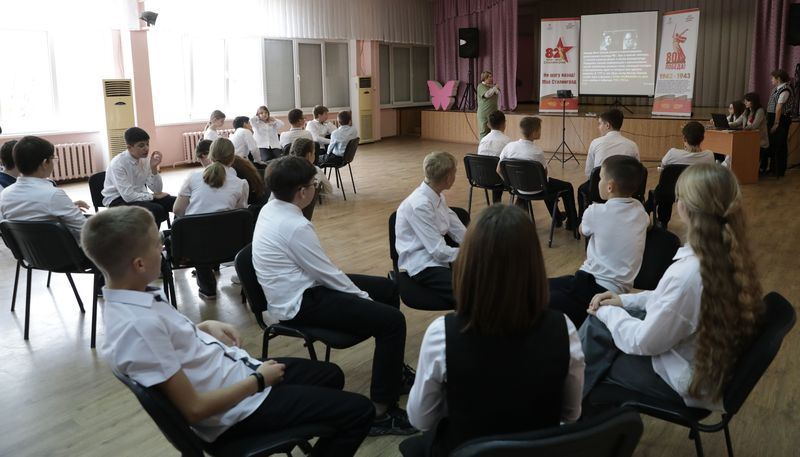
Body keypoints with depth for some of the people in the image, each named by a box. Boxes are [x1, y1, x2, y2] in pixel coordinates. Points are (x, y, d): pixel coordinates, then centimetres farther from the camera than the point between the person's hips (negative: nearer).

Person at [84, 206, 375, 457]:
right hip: (235, 411, -9)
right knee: (359, 411, -4)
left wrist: (206, 326, 2)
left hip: (230, 369, 9)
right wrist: (259, 380, -16)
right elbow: (194, 409, -27)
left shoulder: (128, 300, -3)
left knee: (330, 375, 24)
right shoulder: (139, 325, -31)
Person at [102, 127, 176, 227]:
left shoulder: (145, 159, -3)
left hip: (138, 196, 6)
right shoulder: (117, 164, -20)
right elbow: (128, 195, -25)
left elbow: (157, 190, -4)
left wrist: (154, 168, -18)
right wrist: (153, 196, -15)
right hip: (119, 201, -6)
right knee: (157, 210, -30)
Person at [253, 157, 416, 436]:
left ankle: (394, 373, 32)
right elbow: (326, 274, -17)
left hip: (301, 286, 10)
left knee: (387, 288, 17)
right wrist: (363, 297, -2)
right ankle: (380, 412, -13)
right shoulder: (294, 226, -25)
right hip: (300, 304, -10)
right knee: (392, 320, -19)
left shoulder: (271, 209, 4)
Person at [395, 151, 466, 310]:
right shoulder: (419, 205, -23)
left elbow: (459, 232, 8)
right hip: (423, 267, -9)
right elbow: (439, 251, -22)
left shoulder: (438, 196, 5)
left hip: (438, 256, 9)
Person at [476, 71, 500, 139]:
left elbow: (498, 95, 12)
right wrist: (494, 88, -10)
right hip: (484, 114, -6)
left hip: (493, 112, 6)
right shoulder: (481, 86, -5)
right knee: (484, 132, -5)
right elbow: (487, 94, -20)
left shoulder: (492, 86, 16)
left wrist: (497, 90, -6)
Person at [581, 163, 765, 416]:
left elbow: (644, 342, -22)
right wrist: (625, 300, 6)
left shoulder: (688, 274, -35)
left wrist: (607, 312, -5)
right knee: (596, 325, 11)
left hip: (686, 383, -8)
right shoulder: (731, 256, -8)